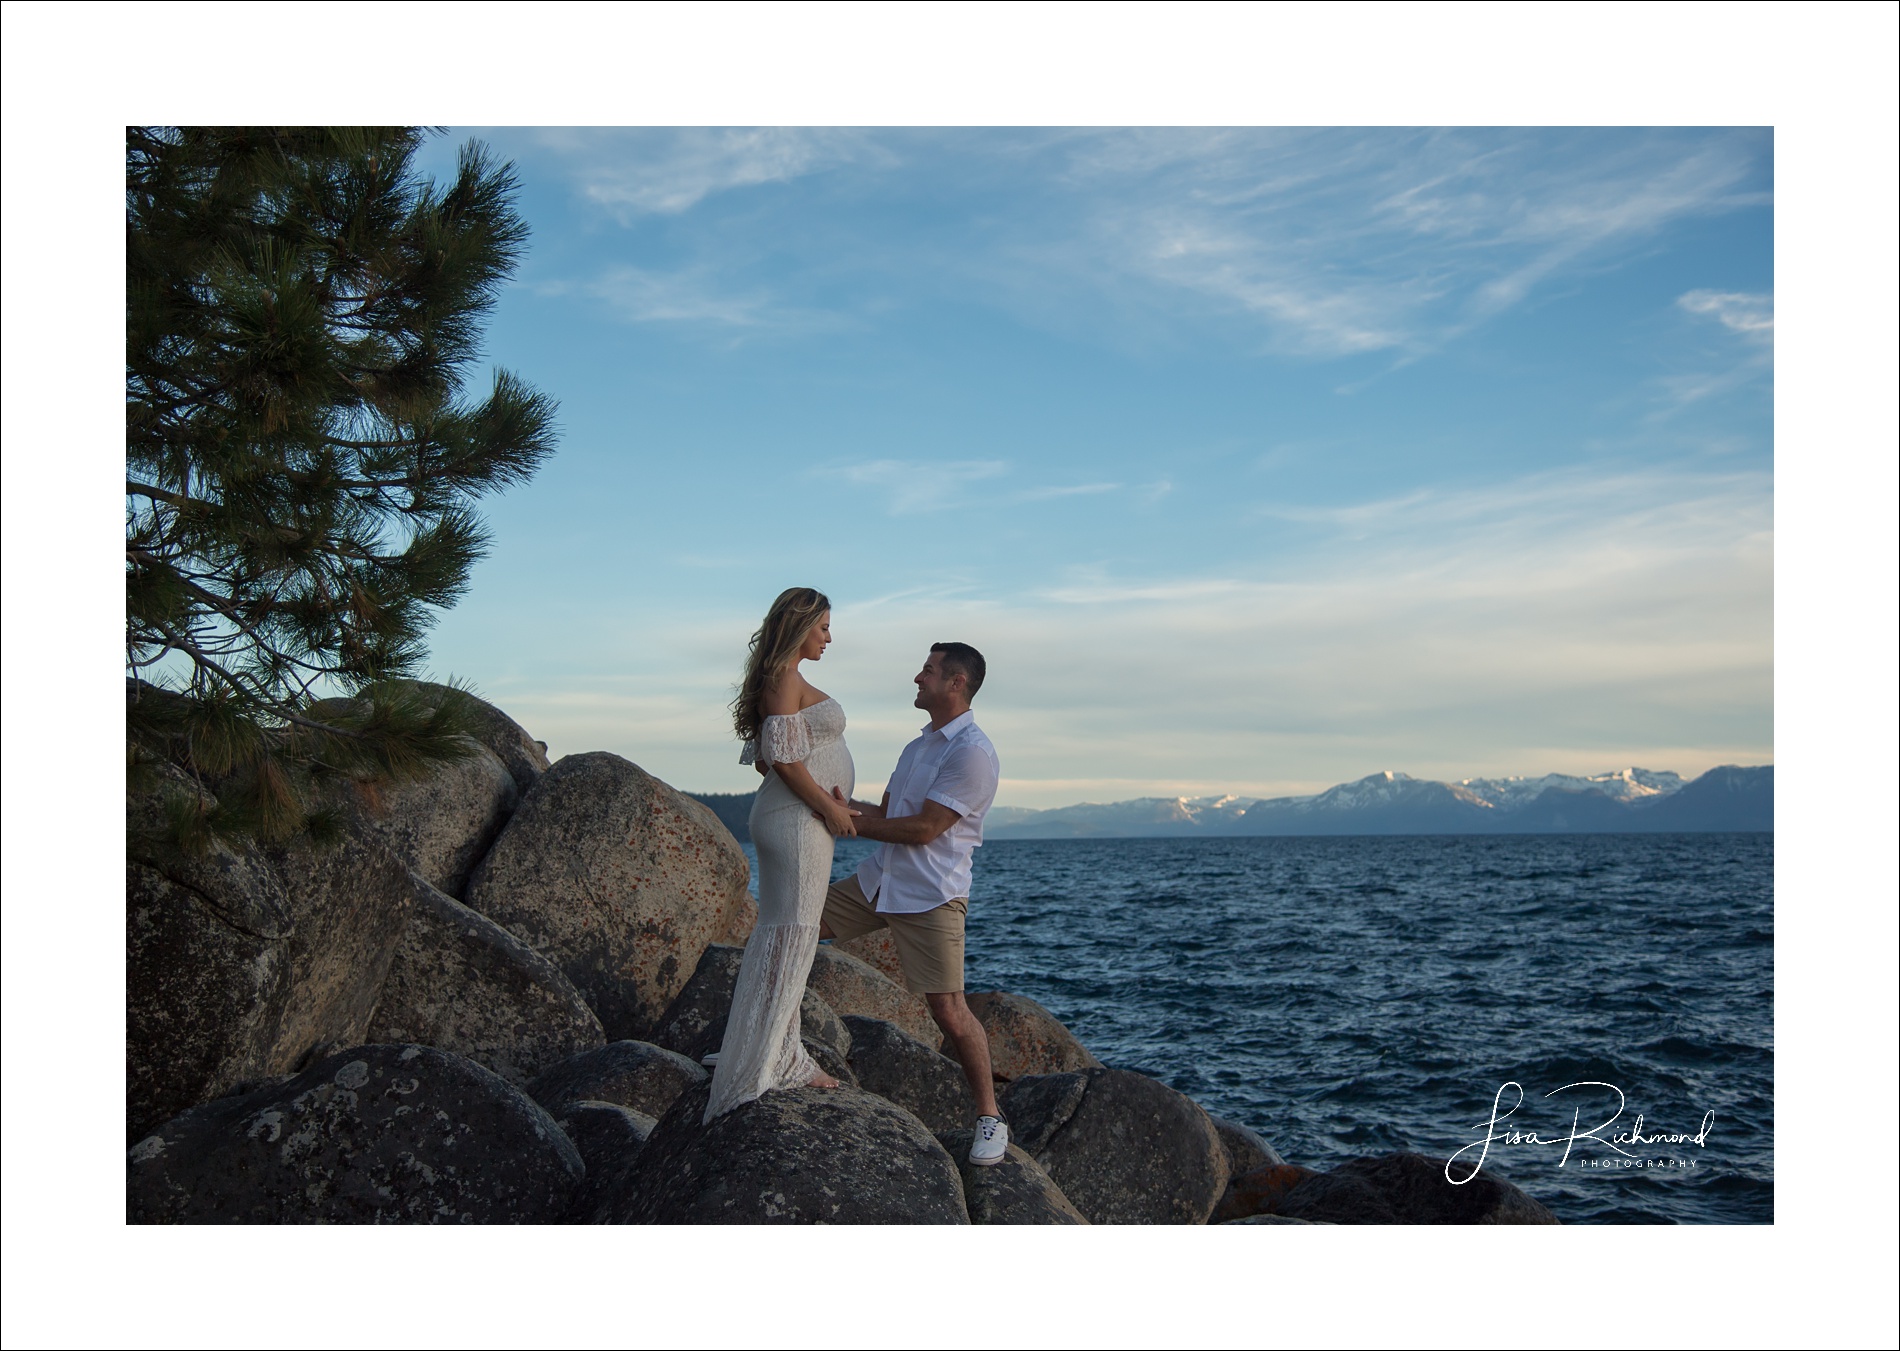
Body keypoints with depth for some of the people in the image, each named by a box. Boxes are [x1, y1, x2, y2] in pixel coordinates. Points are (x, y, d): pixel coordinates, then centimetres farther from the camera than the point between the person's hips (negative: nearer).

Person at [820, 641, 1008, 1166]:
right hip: (878, 880, 9)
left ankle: (990, 1117, 7)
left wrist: (853, 822, -12)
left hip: (931, 896, -9)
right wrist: (842, 803, 0)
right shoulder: (919, 746, 16)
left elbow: (923, 829, -19)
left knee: (948, 1010, -9)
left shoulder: (972, 752, -15)